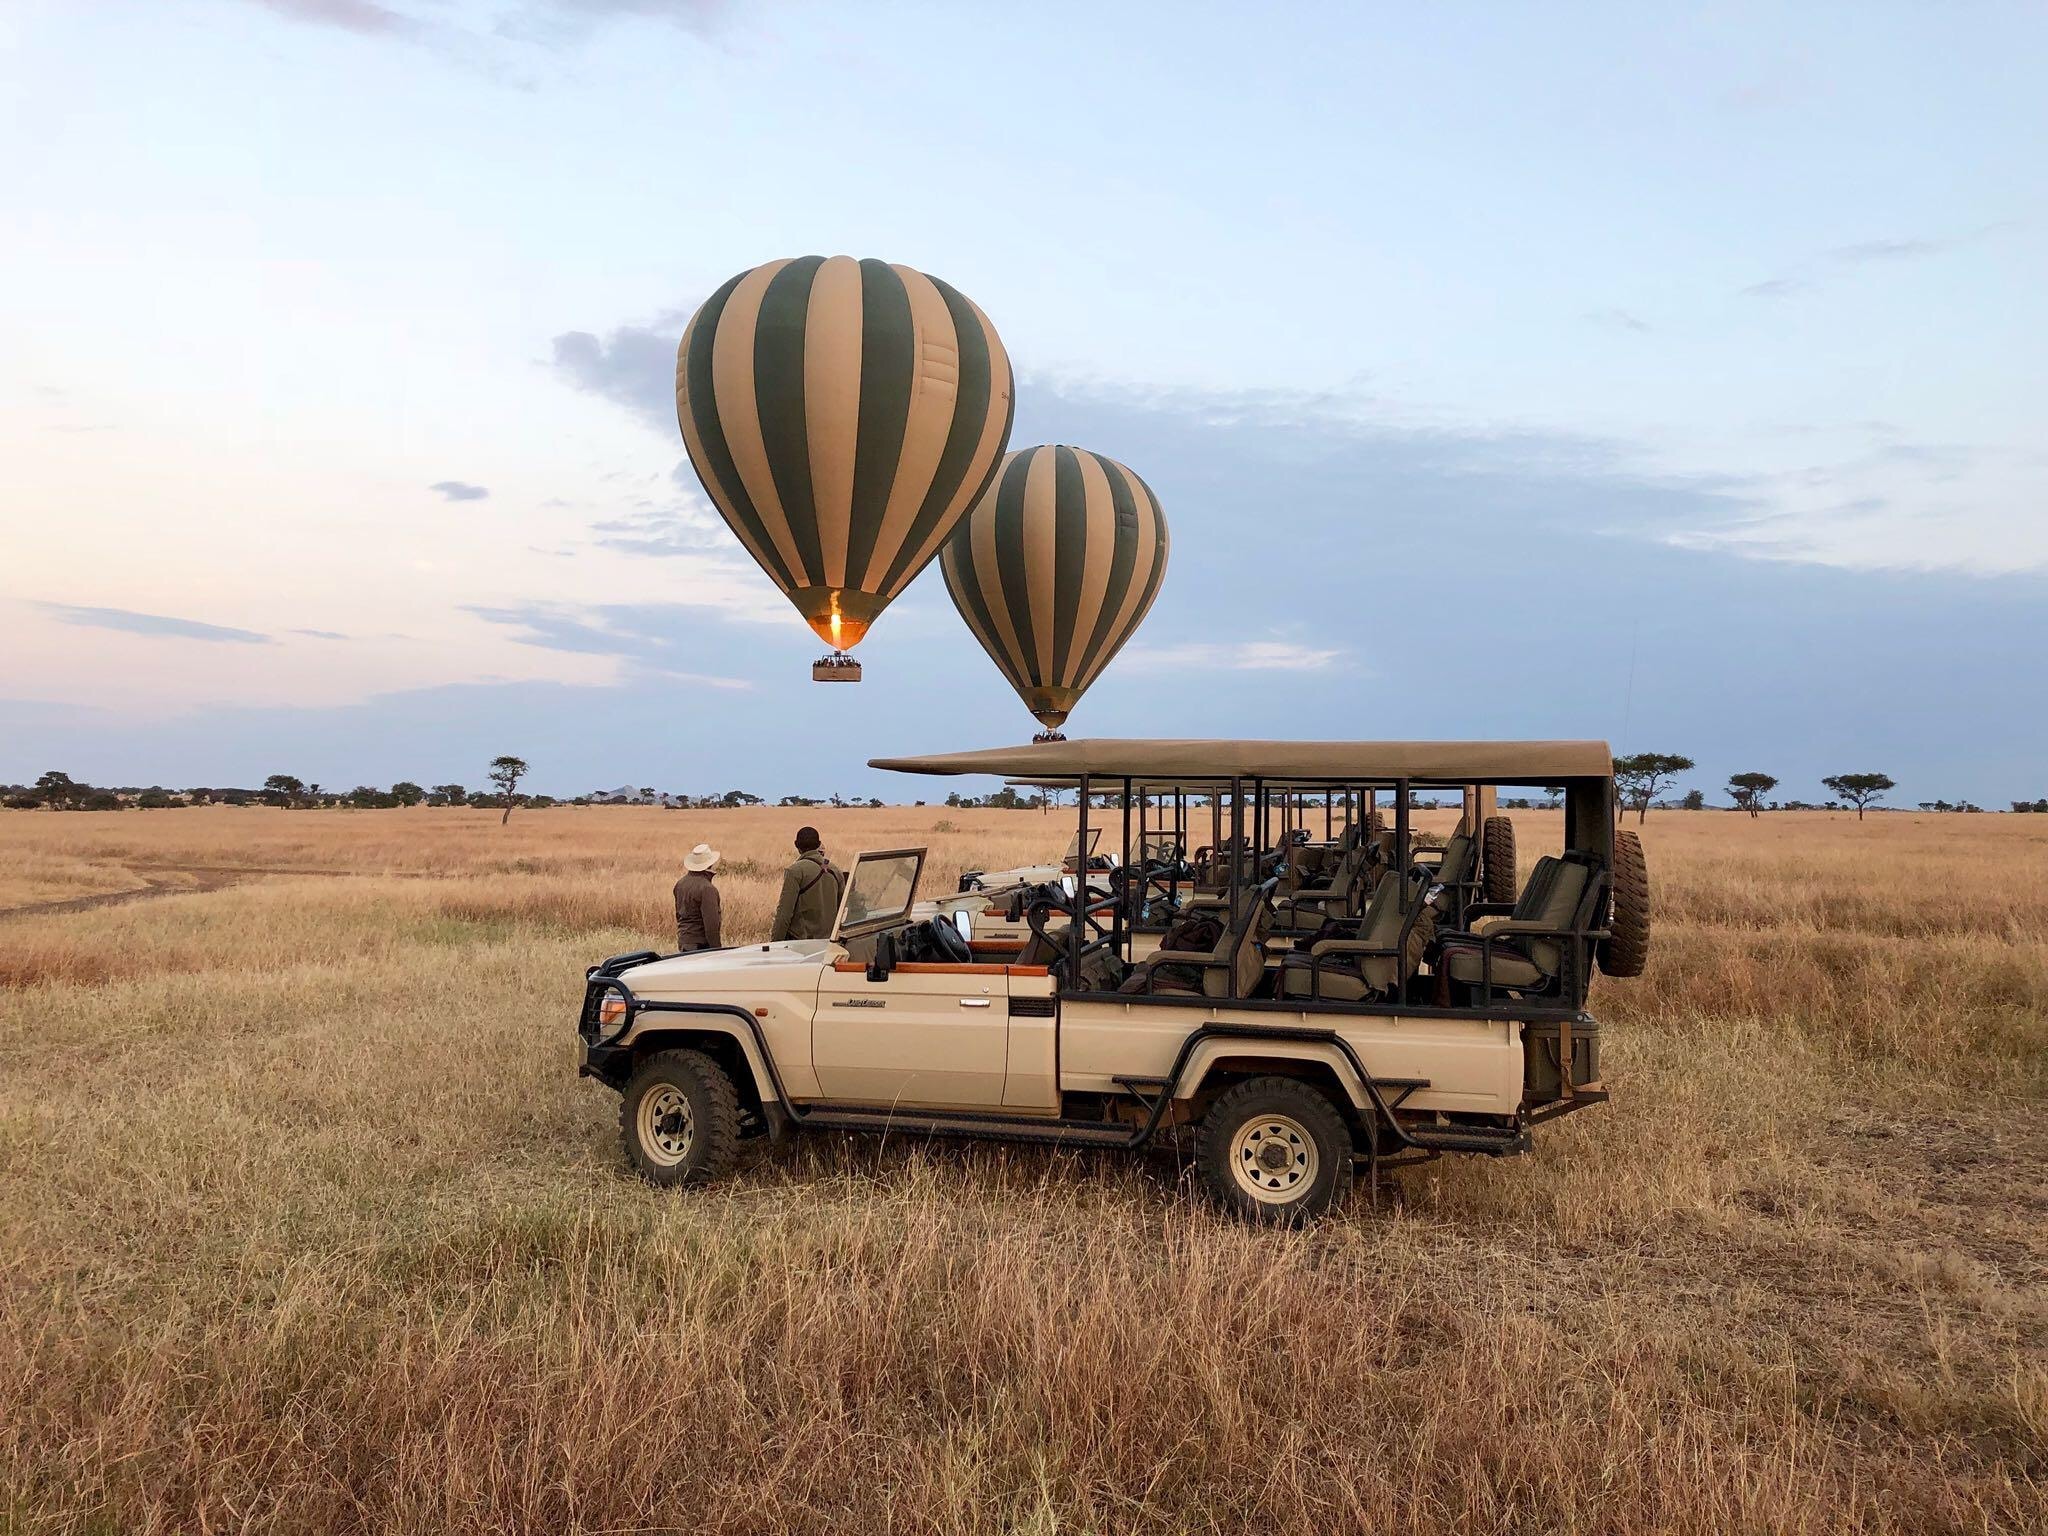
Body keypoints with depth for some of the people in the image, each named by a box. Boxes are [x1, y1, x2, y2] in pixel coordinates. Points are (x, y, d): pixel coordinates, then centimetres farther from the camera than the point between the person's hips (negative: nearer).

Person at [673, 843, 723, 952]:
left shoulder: (680, 884, 10)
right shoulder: (707, 888, -19)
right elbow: (711, 923, -21)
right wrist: (716, 949, -16)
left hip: (683, 942, 9)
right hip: (700, 943, -9)